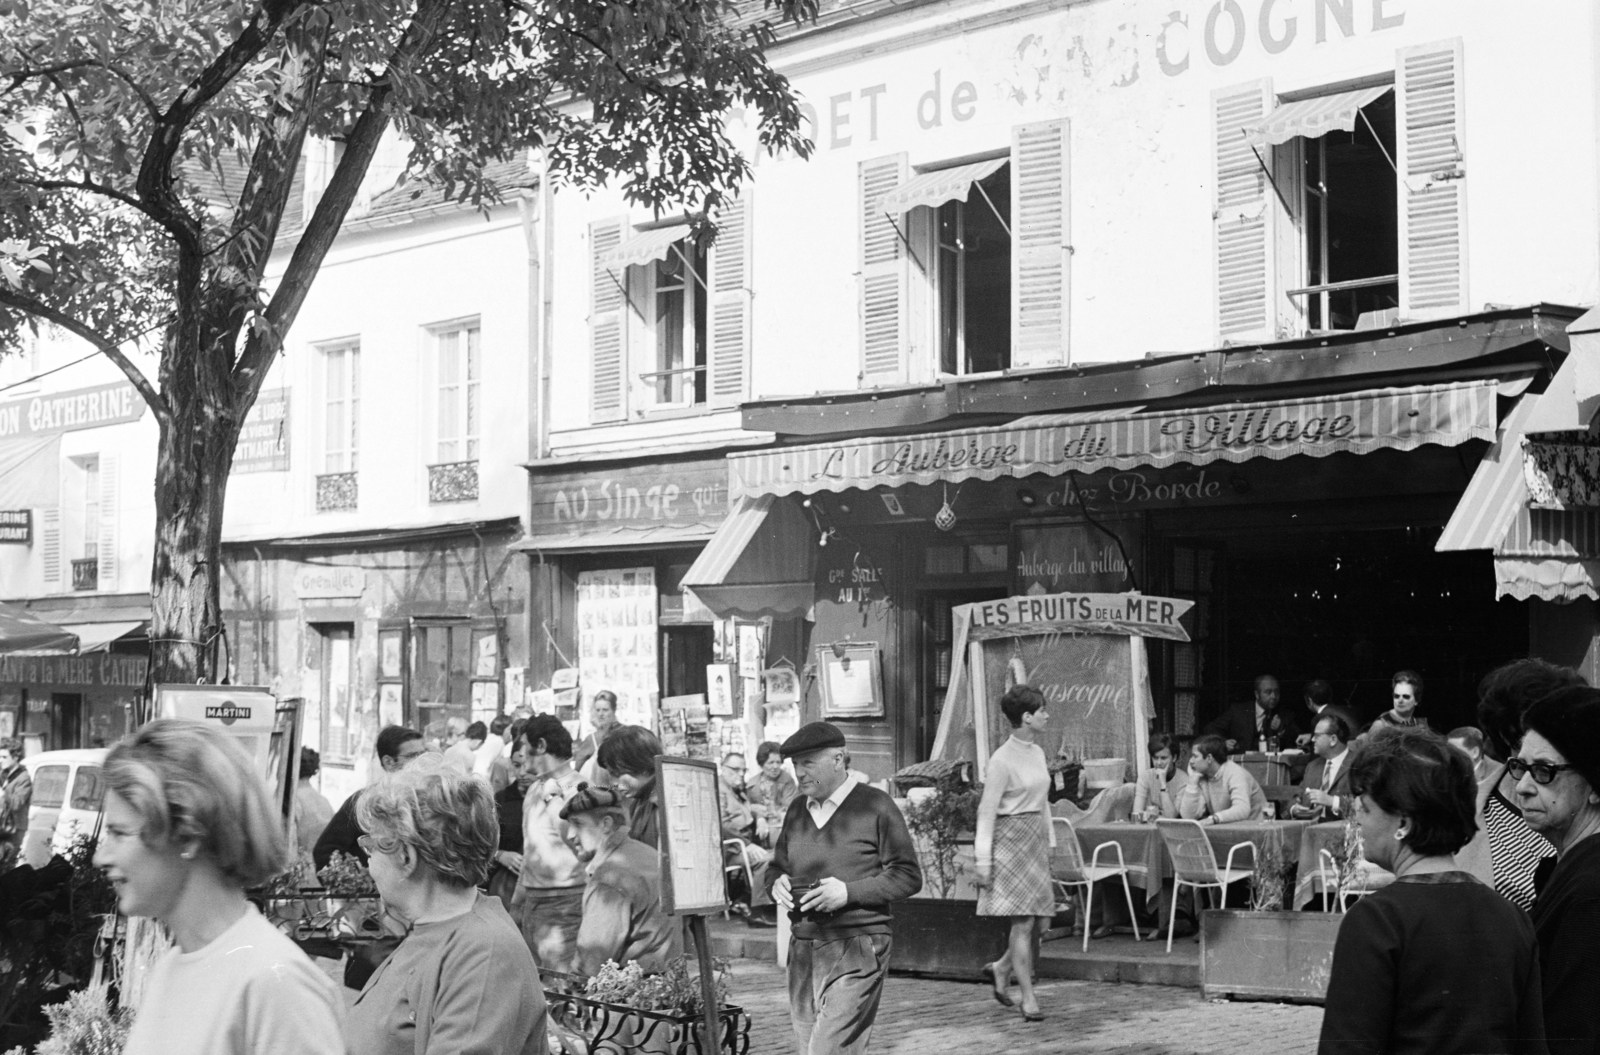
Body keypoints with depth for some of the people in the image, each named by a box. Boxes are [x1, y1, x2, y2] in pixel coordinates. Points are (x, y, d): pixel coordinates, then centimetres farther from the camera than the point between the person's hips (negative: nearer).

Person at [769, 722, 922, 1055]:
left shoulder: (875, 806, -5)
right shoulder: (797, 810, 13)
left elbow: (908, 876, -6)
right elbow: (778, 866, 24)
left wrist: (848, 892, -17)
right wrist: (778, 883, -1)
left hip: (856, 951, -6)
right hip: (803, 950, 6)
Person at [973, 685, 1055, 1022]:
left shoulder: (1038, 753, 10)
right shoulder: (1003, 760, -13)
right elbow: (986, 811, -13)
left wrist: (1050, 841, 16)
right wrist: (983, 861, -15)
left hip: (1036, 841, 8)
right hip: (1011, 840, -8)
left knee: (1041, 920, 6)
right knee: (1023, 922, -7)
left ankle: (1001, 968, 27)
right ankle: (1028, 1000, 0)